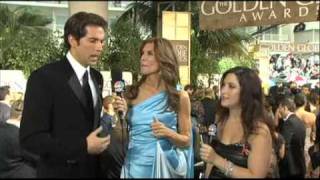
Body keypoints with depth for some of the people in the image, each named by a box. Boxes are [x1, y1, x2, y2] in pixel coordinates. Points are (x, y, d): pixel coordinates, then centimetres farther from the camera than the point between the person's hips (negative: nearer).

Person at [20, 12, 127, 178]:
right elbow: (30, 138, -19)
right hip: (60, 172, -6)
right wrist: (83, 146, -24)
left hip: (94, 170, 7)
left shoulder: (97, 77, 7)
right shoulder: (44, 77, -15)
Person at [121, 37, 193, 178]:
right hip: (135, 165, 1)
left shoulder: (179, 96, -5)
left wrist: (168, 133, -16)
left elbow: (187, 141, 1)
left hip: (163, 166, -1)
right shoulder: (132, 93, -1)